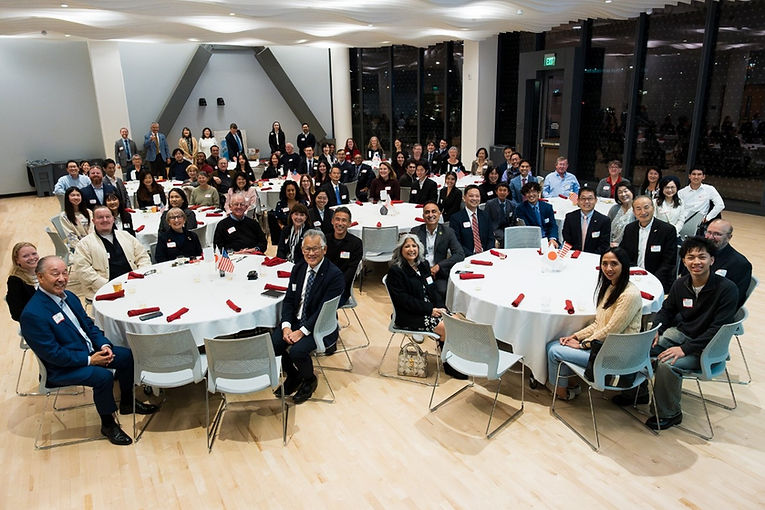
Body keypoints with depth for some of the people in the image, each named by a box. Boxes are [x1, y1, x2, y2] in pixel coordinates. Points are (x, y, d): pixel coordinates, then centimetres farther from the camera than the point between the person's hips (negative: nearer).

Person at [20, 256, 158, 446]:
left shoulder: (68, 296, 4)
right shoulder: (32, 314, -23)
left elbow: (88, 324, 12)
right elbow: (52, 354, -23)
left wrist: (104, 345, -5)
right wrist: (89, 360, -20)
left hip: (90, 351, 9)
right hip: (61, 368, -9)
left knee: (127, 356, 1)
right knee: (103, 376, -29)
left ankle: (127, 403, 23)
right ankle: (108, 424, -5)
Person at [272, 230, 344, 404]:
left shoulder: (334, 275, -16)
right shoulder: (298, 269, 5)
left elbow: (323, 311, -19)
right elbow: (288, 300, 4)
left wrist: (301, 332, -22)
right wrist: (286, 326, -11)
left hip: (319, 326, -6)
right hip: (295, 321, 6)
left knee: (297, 351, -27)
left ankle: (309, 380, 8)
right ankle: (293, 376, 14)